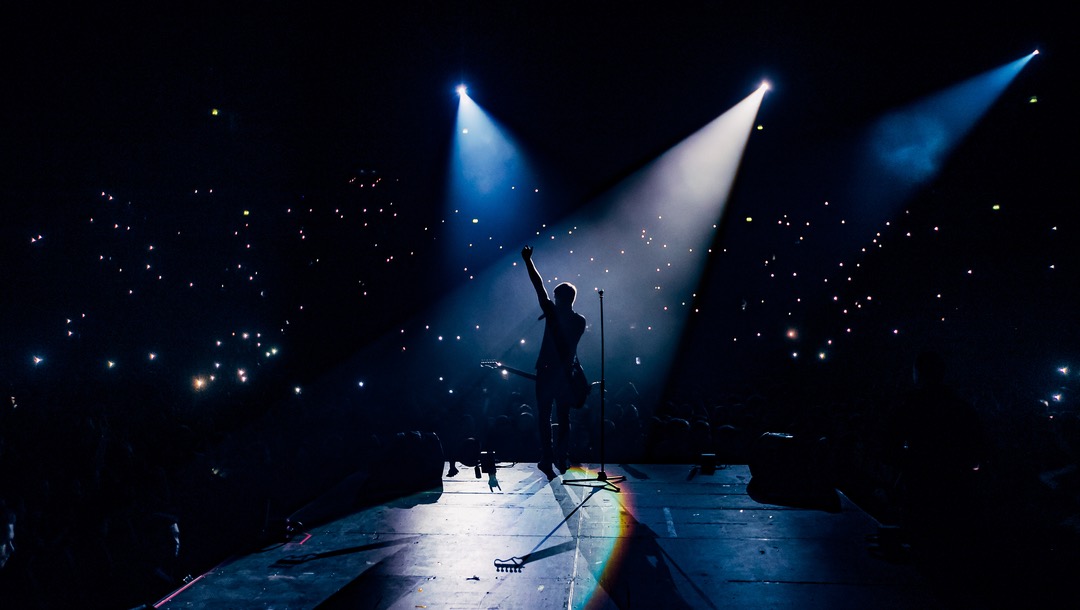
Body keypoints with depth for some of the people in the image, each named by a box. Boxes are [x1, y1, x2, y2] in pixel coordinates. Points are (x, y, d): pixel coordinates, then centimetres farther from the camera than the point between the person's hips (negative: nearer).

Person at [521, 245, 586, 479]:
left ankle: (547, 458, 0)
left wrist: (528, 261, -1)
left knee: (544, 416, 4)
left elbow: (538, 285, -7)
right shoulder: (580, 321, 2)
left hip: (547, 370, -3)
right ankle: (562, 458, 13)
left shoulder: (552, 312, -9)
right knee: (564, 417, 12)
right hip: (566, 372, 3)